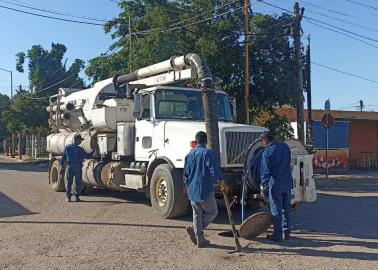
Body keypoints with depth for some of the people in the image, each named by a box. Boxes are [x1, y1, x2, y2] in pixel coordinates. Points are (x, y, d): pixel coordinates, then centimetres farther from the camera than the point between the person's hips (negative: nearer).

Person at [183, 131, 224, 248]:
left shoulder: (189, 154, 10)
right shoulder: (207, 152, -11)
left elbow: (186, 173, 15)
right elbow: (213, 169, -19)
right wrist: (221, 182, -8)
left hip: (192, 191, 7)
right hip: (205, 190, -6)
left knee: (197, 214, 14)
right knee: (212, 212, 8)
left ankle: (200, 240, 15)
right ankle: (194, 229, -7)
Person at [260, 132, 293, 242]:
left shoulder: (267, 152, -13)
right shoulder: (285, 147, 6)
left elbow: (265, 171, -11)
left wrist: (264, 185, -1)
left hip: (275, 184, -6)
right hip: (287, 183, 6)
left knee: (276, 210, 3)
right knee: (286, 209, 16)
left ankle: (277, 235, 8)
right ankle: (286, 232, 22)